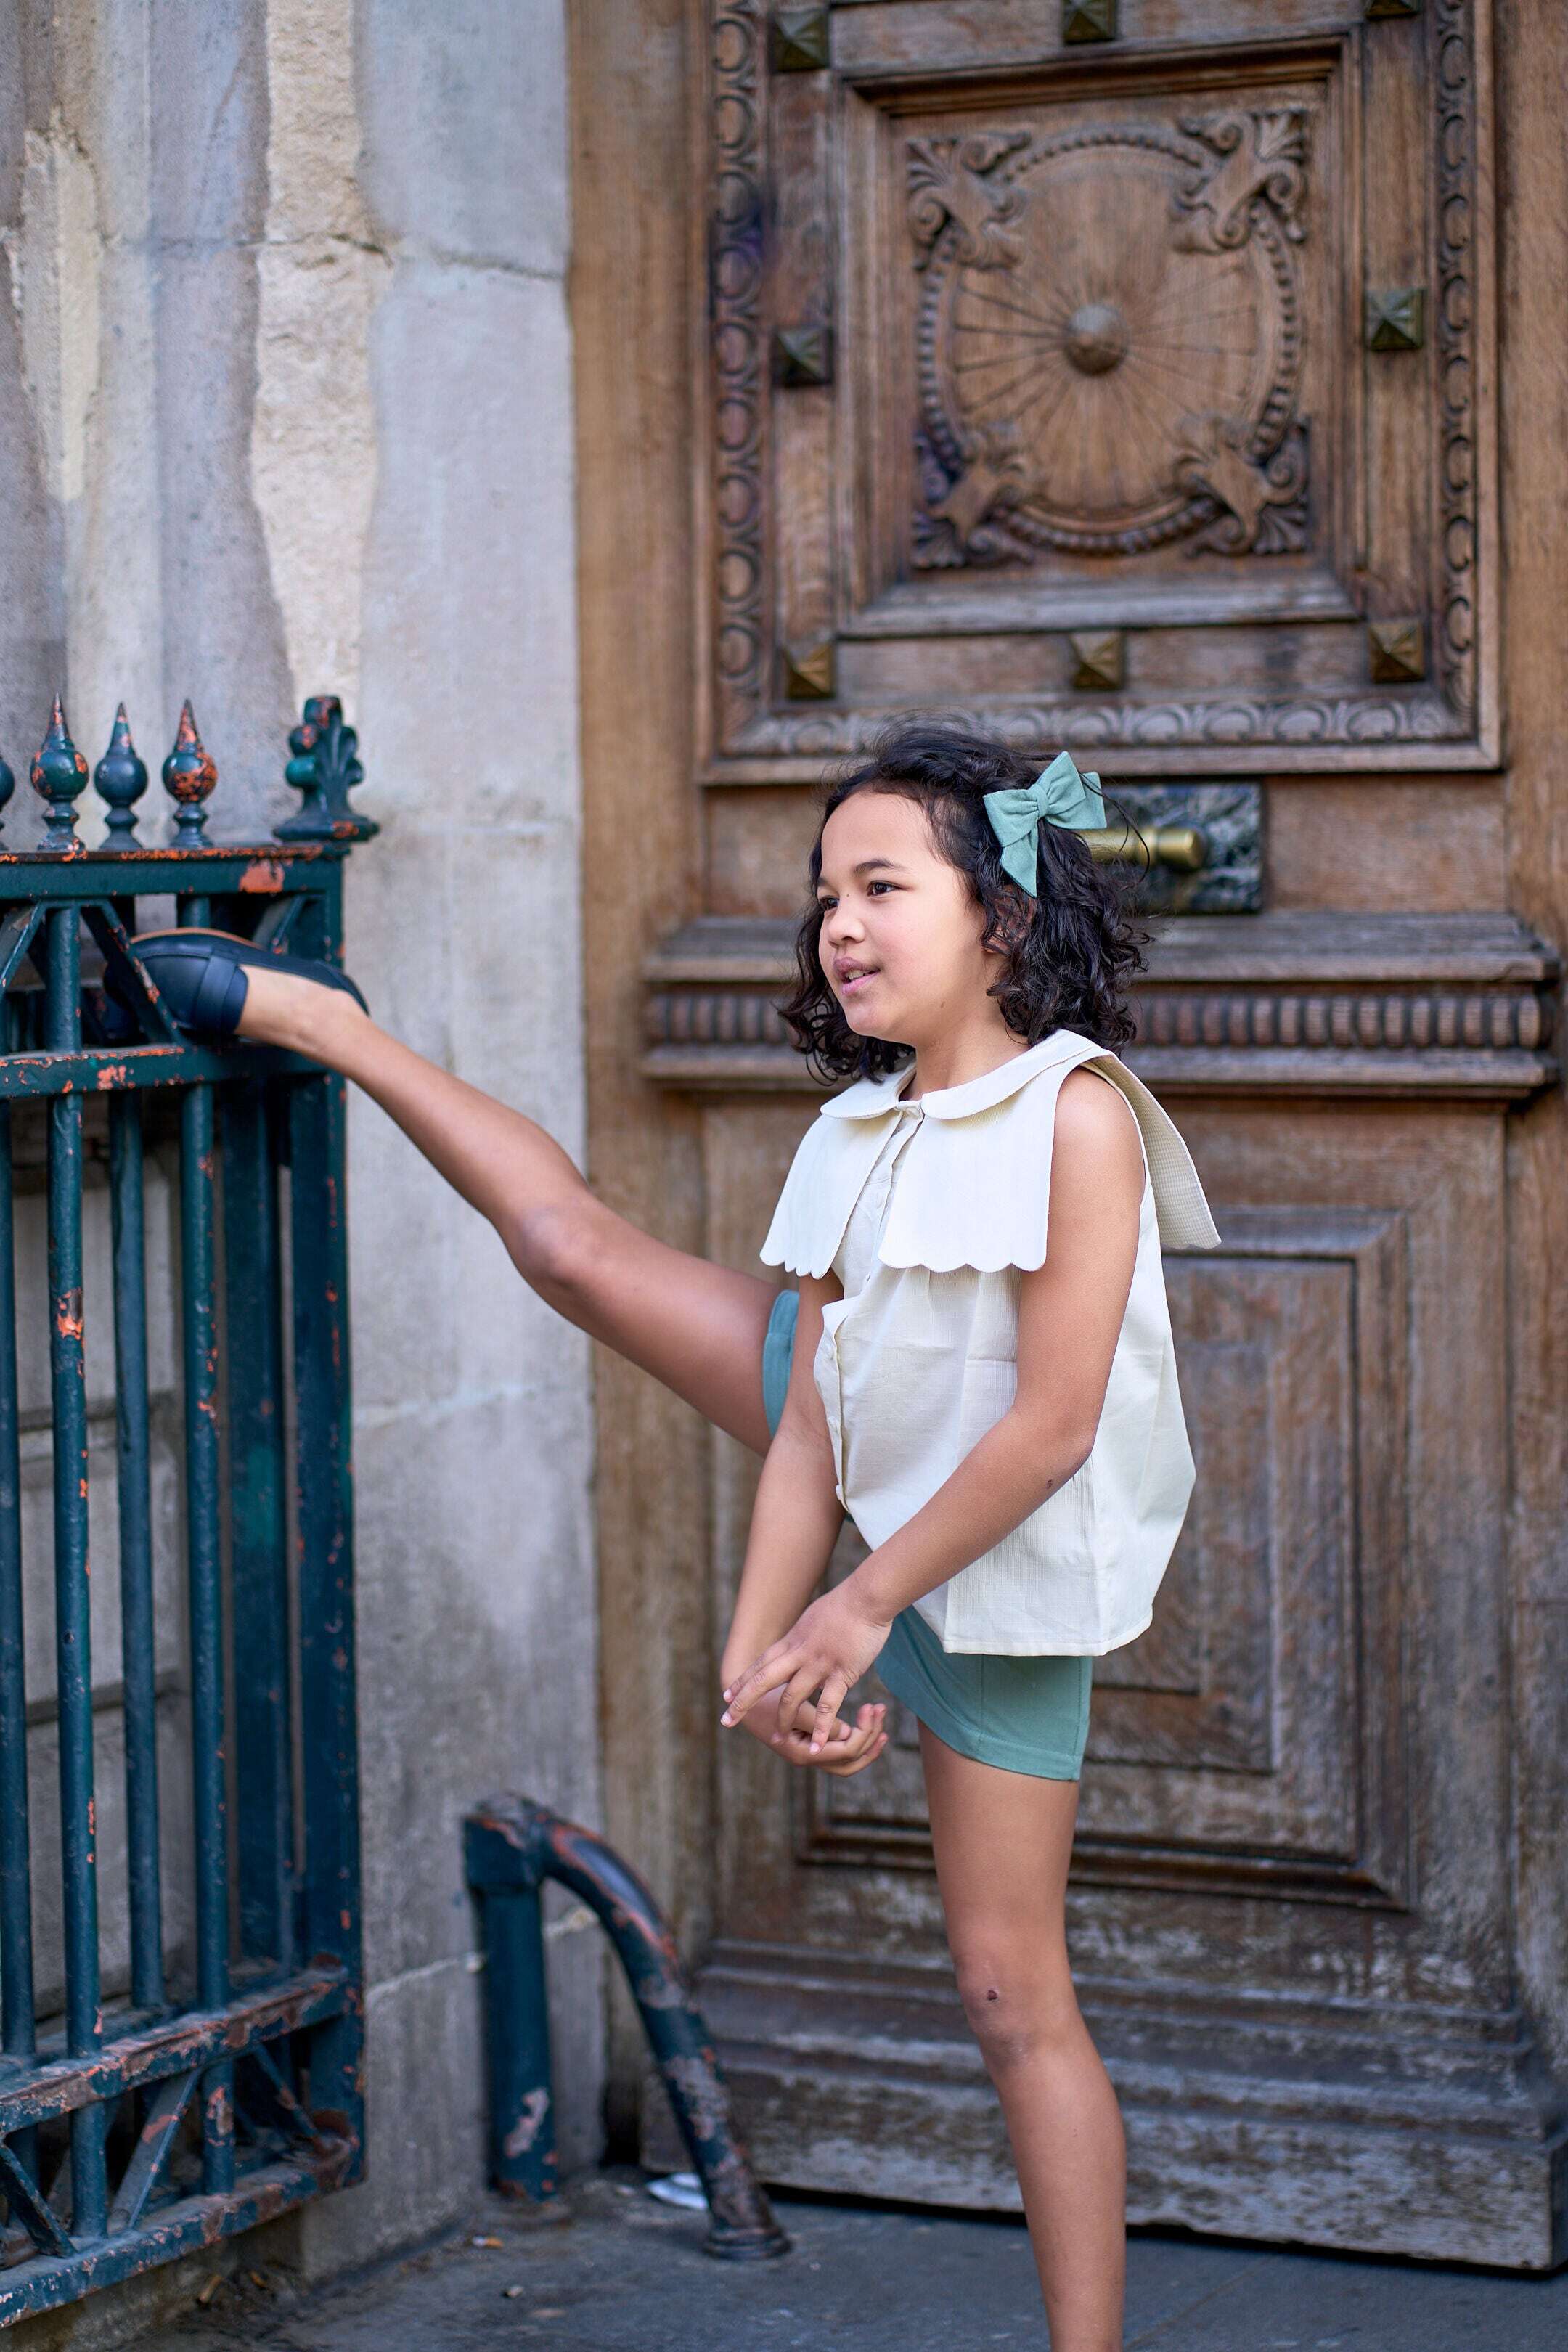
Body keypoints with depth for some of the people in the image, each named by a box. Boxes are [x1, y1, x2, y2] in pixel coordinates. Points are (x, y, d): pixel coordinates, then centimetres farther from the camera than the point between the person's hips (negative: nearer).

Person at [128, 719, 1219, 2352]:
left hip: (1000, 1561, -6)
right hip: (880, 1491, 7)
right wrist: (756, 1647, -15)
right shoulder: (856, 1138, -5)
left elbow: (1051, 1425, -26)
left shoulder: (1075, 1116, -25)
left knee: (1012, 1986, -6)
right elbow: (812, 1421, -5)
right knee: (571, 1246, 9)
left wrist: (863, 1608, -19)